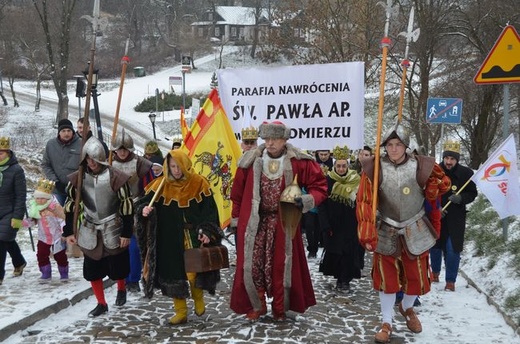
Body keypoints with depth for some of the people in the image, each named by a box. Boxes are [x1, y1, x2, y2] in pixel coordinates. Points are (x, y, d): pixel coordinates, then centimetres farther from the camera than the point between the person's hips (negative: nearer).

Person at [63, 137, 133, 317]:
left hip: (113, 230, -3)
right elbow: (70, 205, 4)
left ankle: (121, 290, 40)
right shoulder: (77, 178, -6)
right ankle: (101, 303, 24)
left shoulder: (116, 177, -17)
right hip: (89, 230, 3)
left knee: (117, 266, 9)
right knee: (92, 269, 7)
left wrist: (126, 233, -11)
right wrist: (69, 231, 3)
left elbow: (127, 206, -12)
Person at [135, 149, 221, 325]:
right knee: (173, 275, 7)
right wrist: (144, 210, -21)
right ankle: (180, 312, 22)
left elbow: (209, 210, -3)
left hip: (192, 240, -2)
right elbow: (144, 202, 2)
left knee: (193, 273, -4)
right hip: (169, 242, 2)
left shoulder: (198, 183, -5)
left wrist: (207, 231, -13)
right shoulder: (161, 184, 0)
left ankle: (198, 299, 28)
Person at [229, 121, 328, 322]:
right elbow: (238, 192, 7)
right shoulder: (251, 161, -3)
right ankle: (256, 306, 21)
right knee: (251, 264, 2)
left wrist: (306, 201, -23)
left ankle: (280, 308, 23)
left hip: (284, 223, -1)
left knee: (282, 265, 5)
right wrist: (236, 219, 9)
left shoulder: (298, 162, -9)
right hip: (254, 222, 2)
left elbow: (319, 186, -4)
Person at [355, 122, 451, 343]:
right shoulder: (374, 168, -13)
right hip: (386, 233, -1)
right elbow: (365, 202, -14)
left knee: (416, 276, 11)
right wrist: (367, 234, -21)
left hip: (415, 232, 1)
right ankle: (386, 323, 22)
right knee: (387, 278, 5)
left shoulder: (422, 167, -11)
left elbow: (443, 185, 6)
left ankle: (407, 308, 42)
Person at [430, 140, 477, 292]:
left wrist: (461, 198, -19)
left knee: (452, 250, -5)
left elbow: (472, 194, 0)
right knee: (435, 246, 17)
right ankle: (435, 273, 42)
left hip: (456, 218, -1)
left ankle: (450, 281, 10)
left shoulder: (466, 173, -9)